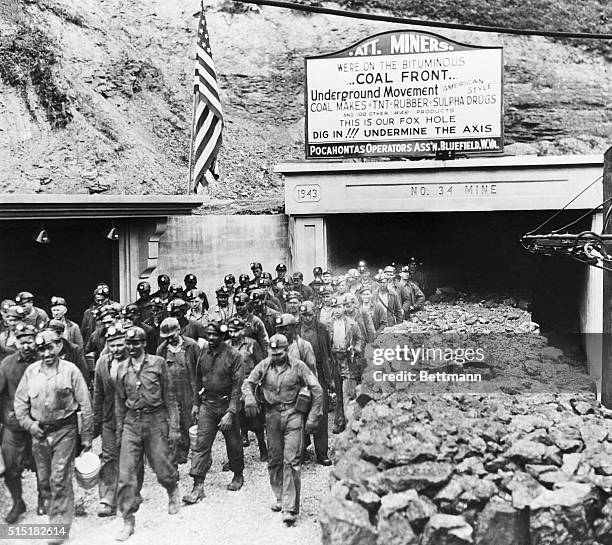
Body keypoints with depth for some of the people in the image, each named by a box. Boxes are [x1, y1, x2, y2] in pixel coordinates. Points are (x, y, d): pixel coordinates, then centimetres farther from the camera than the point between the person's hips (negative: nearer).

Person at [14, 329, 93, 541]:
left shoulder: (70, 370, -8)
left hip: (64, 430, -4)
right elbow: (20, 400, 11)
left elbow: (85, 405, -5)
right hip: (39, 432, 4)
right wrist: (28, 423, -3)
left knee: (60, 479, -7)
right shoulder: (31, 371, 2)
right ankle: (52, 512, 32)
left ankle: (60, 526, 1)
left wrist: (86, 436, -4)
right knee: (44, 480, 13)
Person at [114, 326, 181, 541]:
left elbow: (169, 396, 0)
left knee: (162, 468, 5)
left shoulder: (158, 363, -2)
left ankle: (173, 491, 39)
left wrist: (173, 426, -4)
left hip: (155, 420, -2)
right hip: (131, 422, 3)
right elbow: (119, 402, 15)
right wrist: (119, 430, 13)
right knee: (126, 474, -3)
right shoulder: (122, 370, 7)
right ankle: (128, 521, 8)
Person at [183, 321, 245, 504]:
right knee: (201, 444, -4)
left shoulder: (233, 355, -14)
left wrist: (230, 413, -20)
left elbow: (237, 386, -15)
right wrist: (196, 403, 13)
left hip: (227, 404, -3)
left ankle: (238, 476, 34)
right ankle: (198, 486, -2)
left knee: (233, 444, 11)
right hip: (207, 405, 4)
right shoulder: (204, 353, 2)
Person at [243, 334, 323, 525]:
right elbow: (248, 383, 11)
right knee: (274, 459, 11)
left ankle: (290, 508, -7)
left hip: (293, 415, -3)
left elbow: (317, 391, -2)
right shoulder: (264, 365, 3)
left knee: (291, 461, -8)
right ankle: (280, 497, 29)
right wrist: (249, 398, -12)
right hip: (272, 416, 4)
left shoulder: (298, 366, -5)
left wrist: (313, 418, -6)